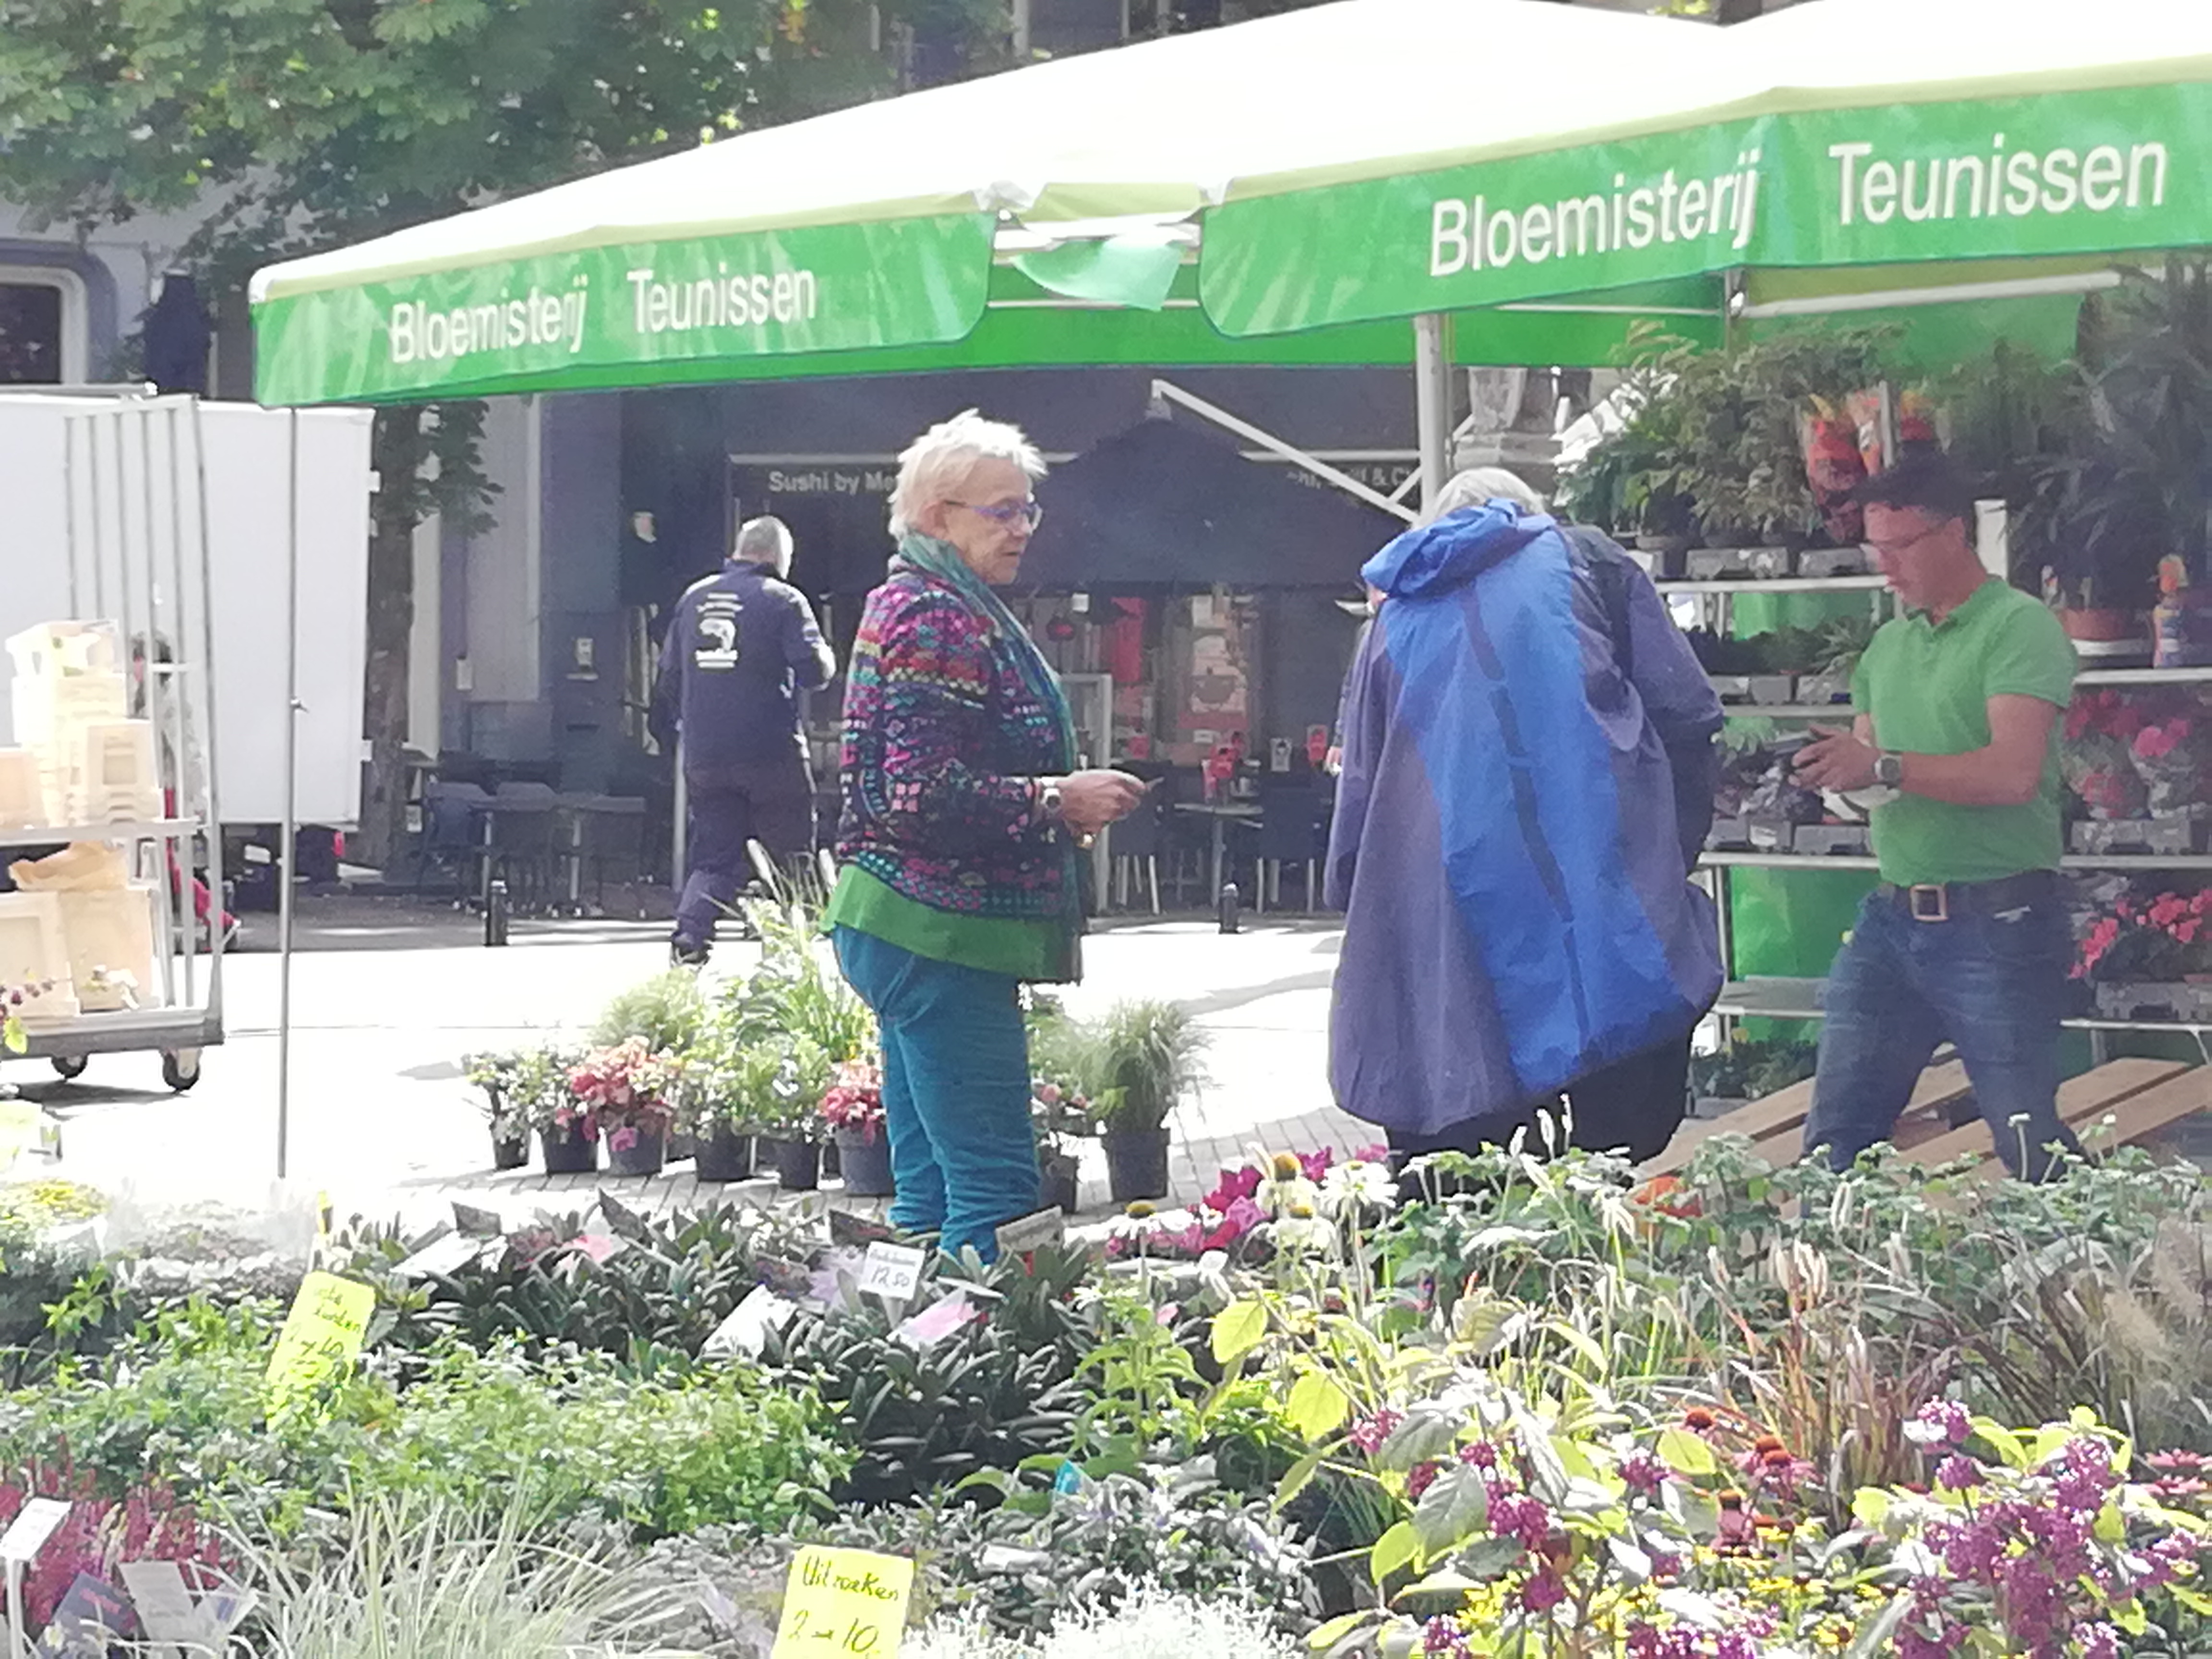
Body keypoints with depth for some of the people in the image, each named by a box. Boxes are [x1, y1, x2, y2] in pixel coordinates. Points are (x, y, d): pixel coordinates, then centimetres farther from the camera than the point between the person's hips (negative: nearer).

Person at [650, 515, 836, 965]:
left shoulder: (694, 597, 11)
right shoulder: (782, 600, -5)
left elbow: (668, 678, 17)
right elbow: (814, 670, -11)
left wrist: (670, 733, 29)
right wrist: (827, 657, 11)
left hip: (704, 756, 4)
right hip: (771, 755, -4)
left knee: (713, 856, 8)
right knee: (787, 855, 8)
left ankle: (689, 932, -13)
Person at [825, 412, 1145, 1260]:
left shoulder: (919, 603, 20)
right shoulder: (934, 616, -14)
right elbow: (924, 794, -23)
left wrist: (1059, 805, 14)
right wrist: (1058, 801, -15)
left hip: (912, 931, 11)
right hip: (940, 934, -11)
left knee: (932, 1185, 13)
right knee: (996, 1189, -11)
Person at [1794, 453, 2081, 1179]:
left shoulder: (2018, 627, -9)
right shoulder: (1889, 643, 15)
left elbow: (2014, 772, -21)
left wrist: (1883, 767, -20)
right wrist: (1835, 774, -5)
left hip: (1995, 922, -7)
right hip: (1892, 920, 7)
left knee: (2034, 1148, -1)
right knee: (1835, 1135, 6)